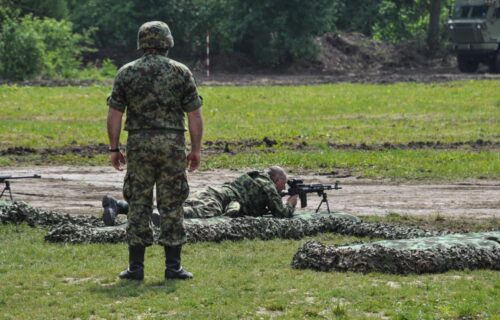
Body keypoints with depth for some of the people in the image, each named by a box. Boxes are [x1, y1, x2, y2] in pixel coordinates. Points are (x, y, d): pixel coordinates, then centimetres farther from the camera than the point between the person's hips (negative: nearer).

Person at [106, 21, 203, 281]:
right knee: (171, 206, 5)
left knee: (138, 204, 5)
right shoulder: (181, 72, 1)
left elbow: (114, 115, 0)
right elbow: (195, 115, -1)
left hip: (139, 145, 0)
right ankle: (173, 266, 4)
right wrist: (196, 149, 6)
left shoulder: (126, 73, 2)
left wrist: (114, 148, 7)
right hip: (172, 144, 0)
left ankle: (136, 267, 3)